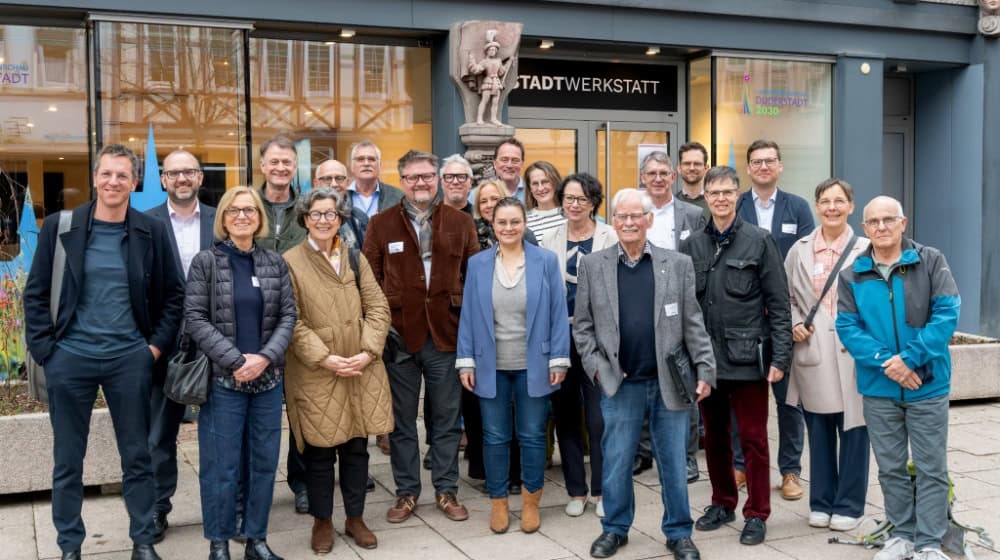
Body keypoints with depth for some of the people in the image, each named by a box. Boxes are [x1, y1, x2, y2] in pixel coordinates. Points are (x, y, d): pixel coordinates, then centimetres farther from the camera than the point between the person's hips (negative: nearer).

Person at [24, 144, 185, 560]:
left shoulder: (152, 232, 1)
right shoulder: (59, 226, -1)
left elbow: (174, 294, 7)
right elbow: (36, 292, 2)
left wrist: (157, 346, 0)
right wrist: (44, 347, -5)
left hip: (130, 359, 0)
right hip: (69, 358, 0)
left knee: (137, 457, 9)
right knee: (67, 461, 9)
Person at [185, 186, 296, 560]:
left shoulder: (275, 263, 8)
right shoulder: (206, 262, -1)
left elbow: (288, 315, 5)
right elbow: (195, 317, -7)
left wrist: (266, 357, -11)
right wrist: (235, 360, -15)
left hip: (268, 377, 3)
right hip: (222, 378, -3)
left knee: (264, 462, 8)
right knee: (221, 465, 1)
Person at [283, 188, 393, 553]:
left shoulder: (355, 258, 10)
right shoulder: (290, 262, -2)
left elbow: (377, 308, 5)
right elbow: (291, 321, -7)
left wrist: (368, 352, -9)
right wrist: (324, 358, -16)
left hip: (361, 372, 4)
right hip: (315, 375, -3)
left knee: (357, 447, 11)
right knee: (319, 451, 4)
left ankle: (355, 518, 26)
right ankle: (322, 522, 22)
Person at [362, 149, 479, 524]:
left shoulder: (460, 223, 5)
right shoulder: (381, 224, 2)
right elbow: (370, 280, 1)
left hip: (446, 334, 1)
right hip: (399, 335, -1)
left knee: (447, 418, 10)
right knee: (401, 420, 9)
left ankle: (446, 490, 24)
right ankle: (406, 492, 23)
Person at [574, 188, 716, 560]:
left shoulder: (678, 264, 3)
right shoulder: (592, 265, 3)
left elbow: (693, 323, 2)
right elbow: (582, 324, 6)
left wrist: (705, 370, -3)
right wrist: (596, 367, -3)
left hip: (670, 382, 0)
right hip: (619, 384, 0)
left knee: (674, 464, 9)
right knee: (616, 463, 9)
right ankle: (615, 528, 27)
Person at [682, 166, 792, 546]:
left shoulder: (759, 241, -3)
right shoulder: (692, 246, 6)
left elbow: (779, 305, -4)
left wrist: (779, 358, -9)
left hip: (747, 358, -3)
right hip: (706, 358, 3)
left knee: (753, 438, 3)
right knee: (715, 436, 14)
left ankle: (756, 514, 16)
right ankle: (722, 503, 30)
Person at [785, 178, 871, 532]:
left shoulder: (865, 250, -1)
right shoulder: (800, 250, 8)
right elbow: (786, 296, 14)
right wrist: (795, 324, -2)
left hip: (852, 352, -2)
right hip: (812, 352, 2)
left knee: (853, 430, 3)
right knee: (818, 430, 9)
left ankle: (849, 506, 16)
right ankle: (822, 503, 22)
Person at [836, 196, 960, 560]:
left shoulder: (931, 262, -3)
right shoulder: (852, 275, 4)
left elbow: (946, 314, -11)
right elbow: (847, 327, -4)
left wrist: (910, 358, -19)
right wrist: (885, 361, -17)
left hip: (927, 385, -2)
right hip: (878, 389, 2)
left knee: (931, 467, 4)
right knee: (891, 468, 12)